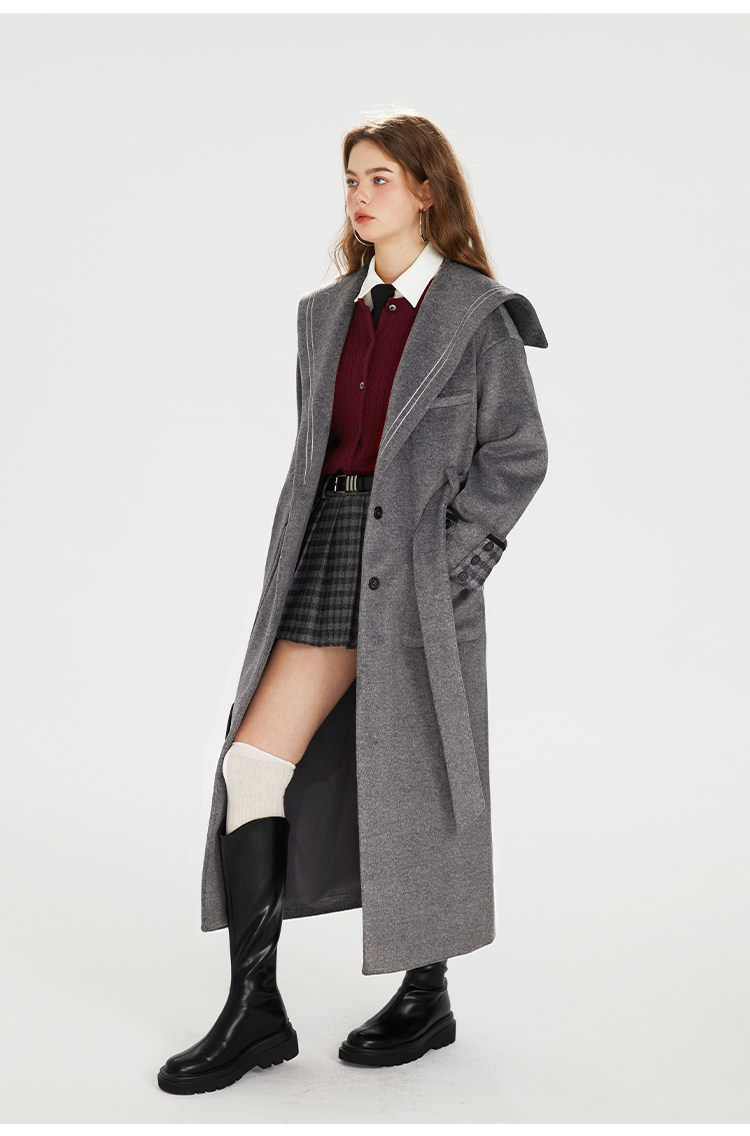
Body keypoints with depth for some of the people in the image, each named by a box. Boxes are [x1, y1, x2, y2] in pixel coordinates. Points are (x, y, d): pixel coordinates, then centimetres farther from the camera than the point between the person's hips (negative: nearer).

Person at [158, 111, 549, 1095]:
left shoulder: (478, 313, -2)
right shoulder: (326, 313, 15)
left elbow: (518, 451, -4)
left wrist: (452, 552, -12)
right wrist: (296, 559, 9)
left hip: (419, 569, -5)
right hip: (328, 553, 5)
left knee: (417, 785, 4)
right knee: (253, 762, -4)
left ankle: (428, 997, 25)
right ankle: (255, 1009, 7)